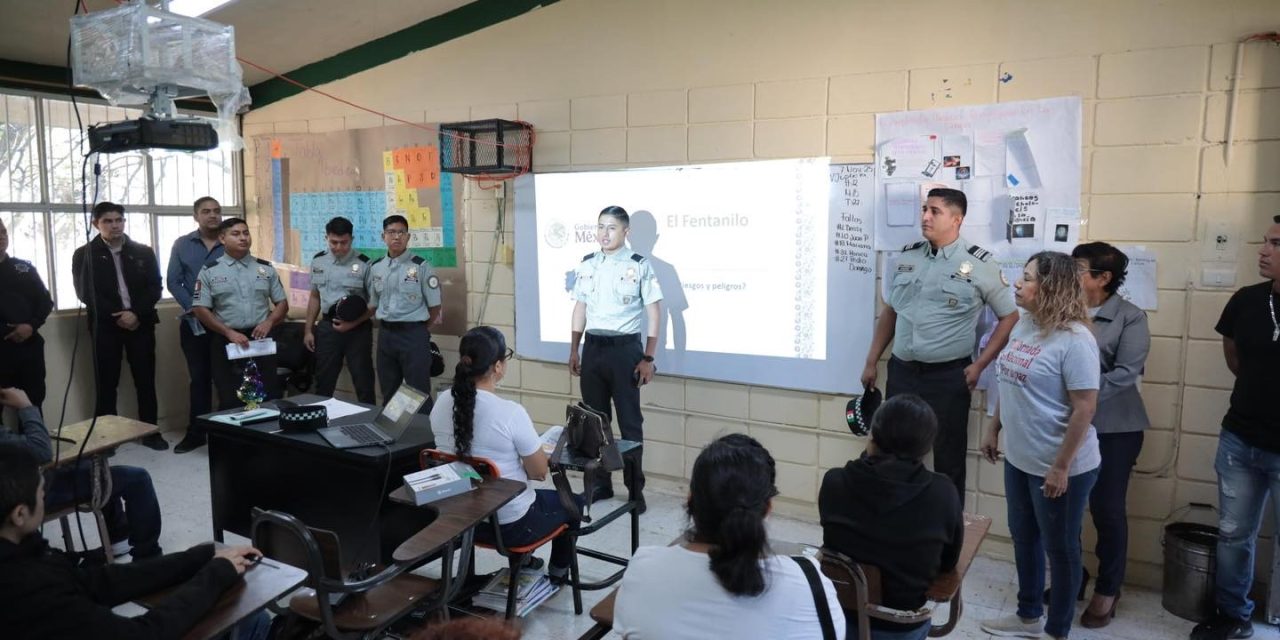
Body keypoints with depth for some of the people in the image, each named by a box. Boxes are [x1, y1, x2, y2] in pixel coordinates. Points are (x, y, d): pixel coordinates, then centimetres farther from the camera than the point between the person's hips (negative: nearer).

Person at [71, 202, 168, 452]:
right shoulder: (84, 254, 4)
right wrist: (116, 316, -12)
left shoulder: (144, 252, 9)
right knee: (107, 382, 2)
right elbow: (84, 292, -3)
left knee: (146, 380, 3)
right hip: (105, 325, -1)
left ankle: (151, 432, 10)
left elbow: (154, 288, 3)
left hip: (140, 322, 1)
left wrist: (136, 313, -12)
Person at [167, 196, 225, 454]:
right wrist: (193, 308, -10)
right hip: (194, 323, 2)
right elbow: (173, 281, 2)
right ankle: (196, 432, 16)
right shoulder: (182, 245, 6)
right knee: (198, 377, 9)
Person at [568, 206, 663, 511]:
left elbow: (654, 313, -7)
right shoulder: (586, 264, 7)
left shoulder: (639, 265, -8)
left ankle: (635, 489, 16)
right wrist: (574, 350, 11)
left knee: (629, 420, 4)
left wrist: (648, 358, -11)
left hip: (624, 348, -5)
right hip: (593, 347, 5)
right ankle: (600, 482, 26)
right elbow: (580, 308, 13)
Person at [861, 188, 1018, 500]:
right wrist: (871, 362, 13)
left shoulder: (979, 263, -6)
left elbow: (1010, 317, -2)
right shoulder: (907, 256, 7)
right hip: (901, 372, 4)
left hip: (948, 377, -4)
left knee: (948, 460, 7)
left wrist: (979, 365, -8)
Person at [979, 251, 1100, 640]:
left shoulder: (1074, 340, -22)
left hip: (1059, 467, -8)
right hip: (1019, 459, 8)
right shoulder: (1024, 325, 3)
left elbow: (1084, 408, -22)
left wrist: (1061, 467, -21)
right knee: (1023, 538, 21)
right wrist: (994, 430, 16)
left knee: (1059, 548, 10)